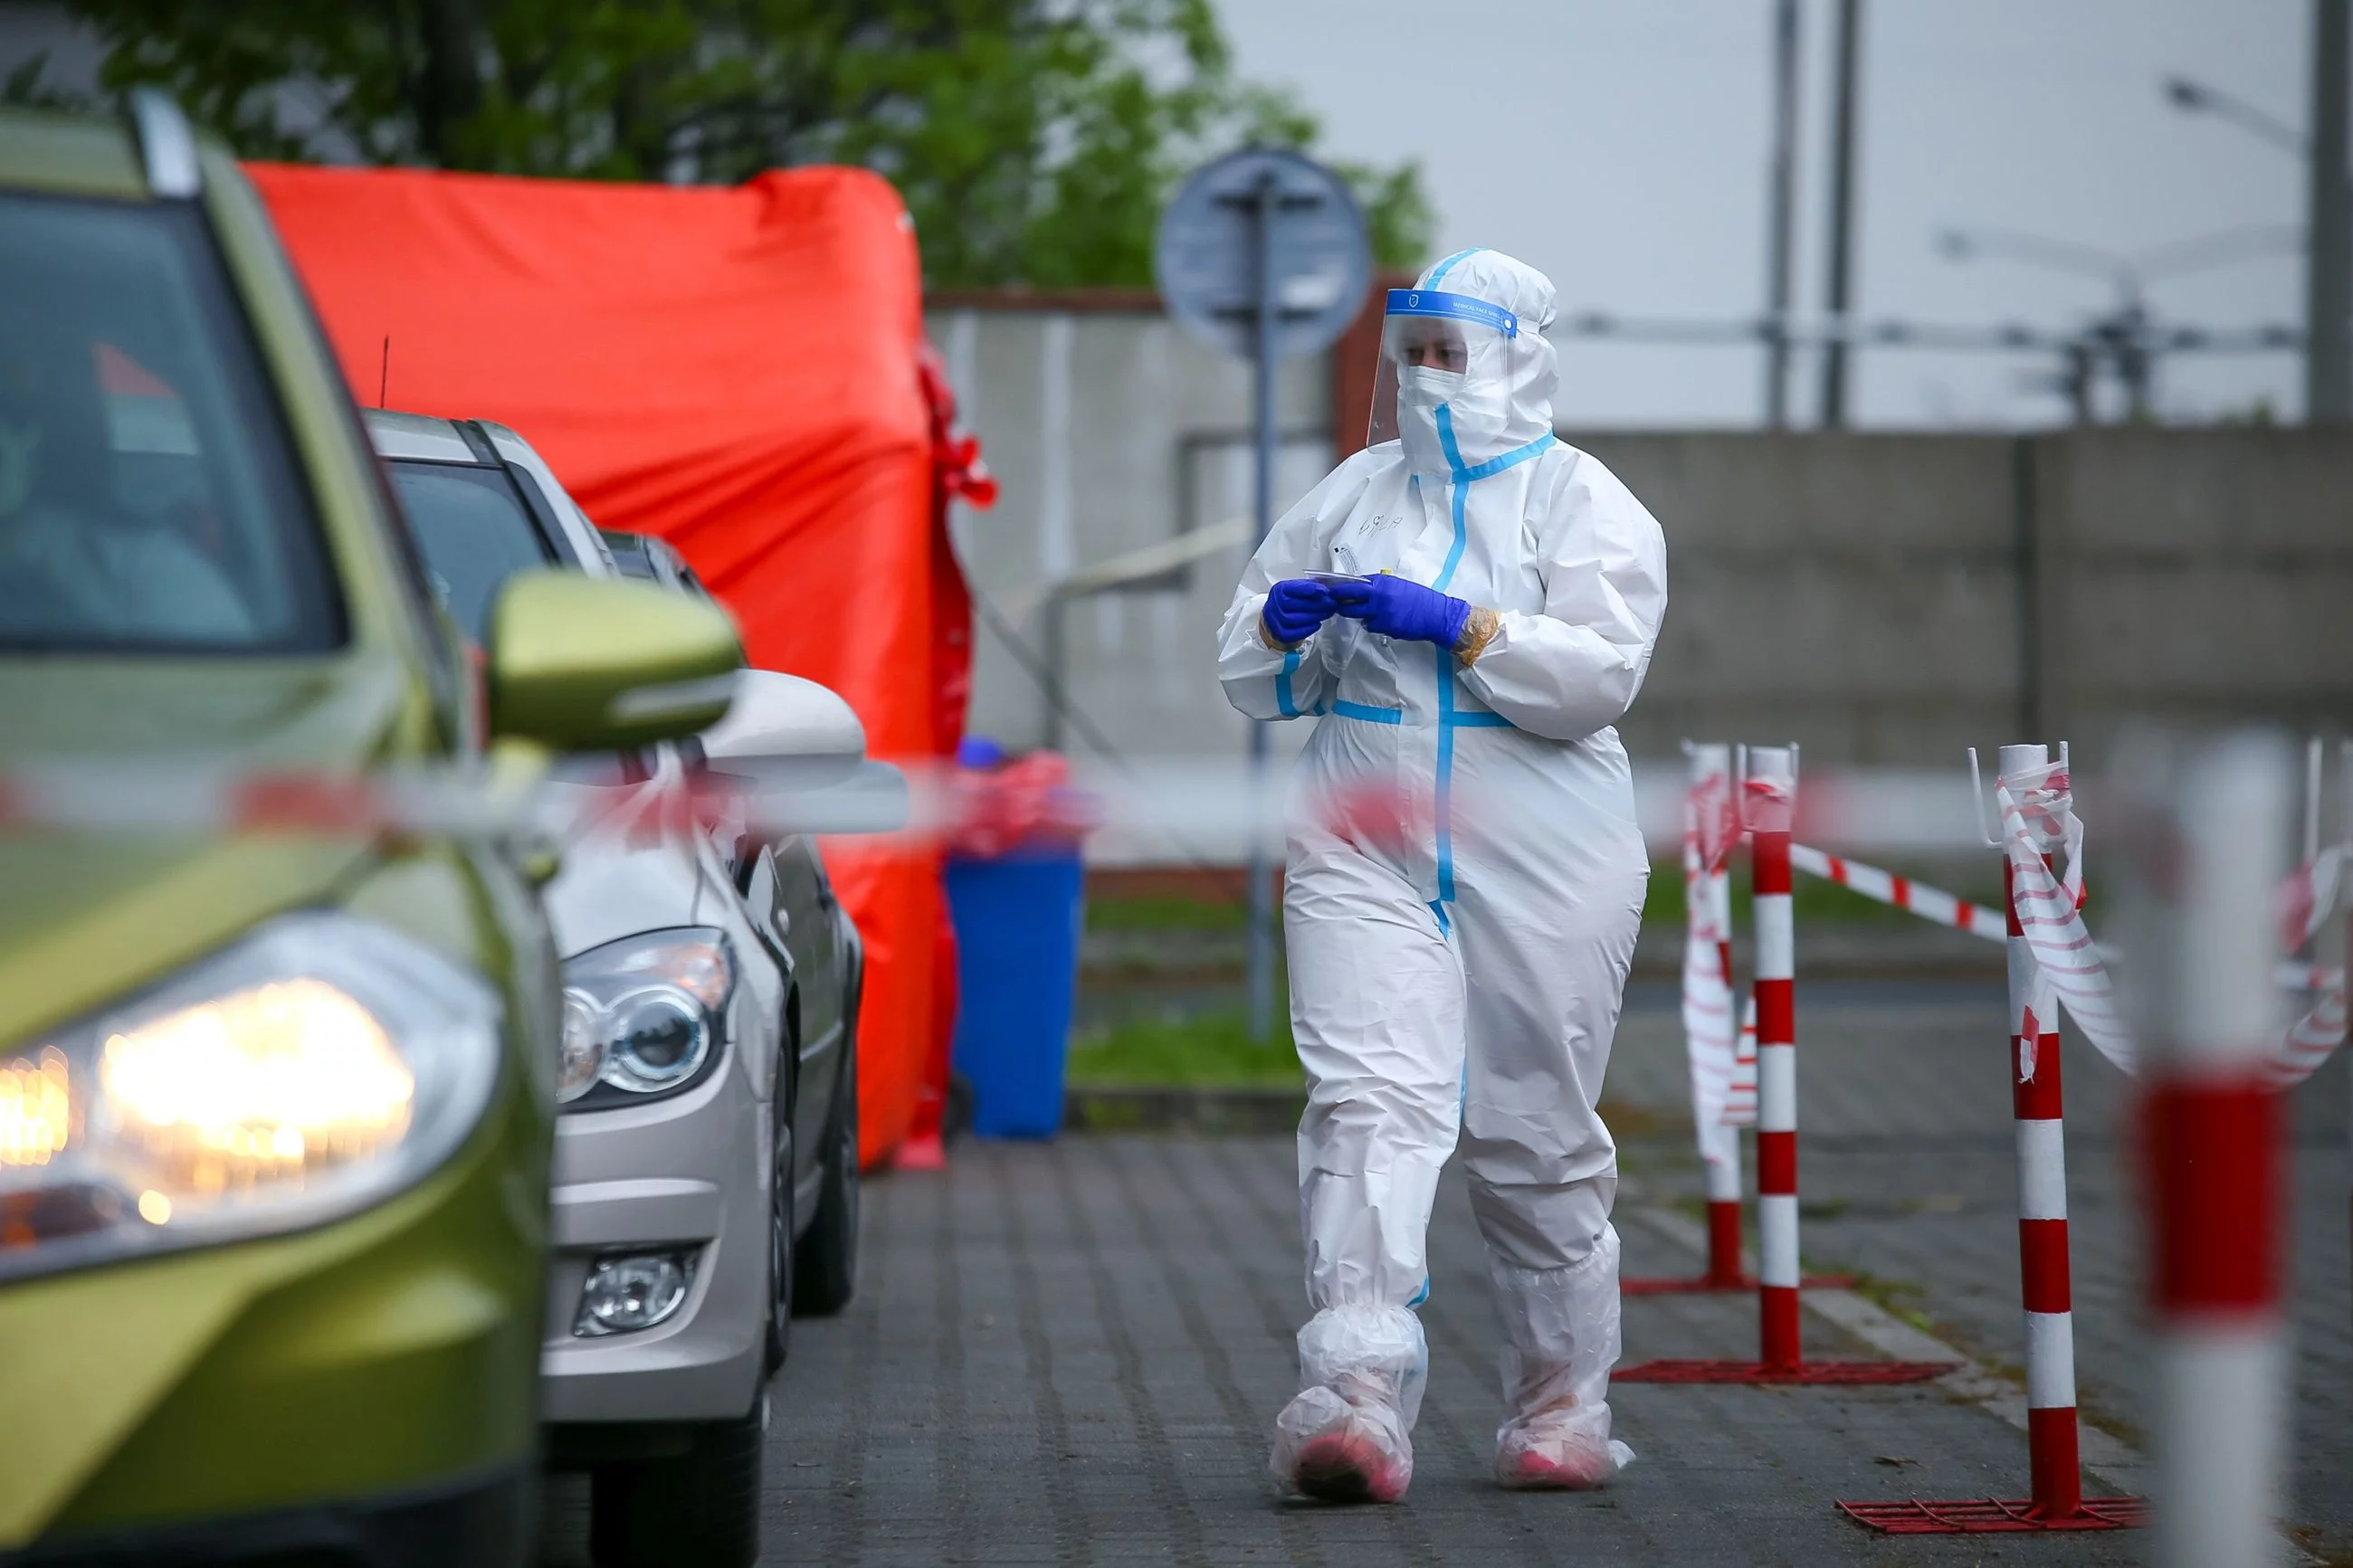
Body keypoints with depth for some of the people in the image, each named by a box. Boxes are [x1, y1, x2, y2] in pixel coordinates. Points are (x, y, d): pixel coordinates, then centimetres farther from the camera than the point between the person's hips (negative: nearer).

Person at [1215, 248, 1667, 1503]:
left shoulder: (1584, 503, 2)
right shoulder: (1354, 494, 15)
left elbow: (1601, 669, -13)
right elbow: (1250, 678, 18)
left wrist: (1452, 624, -20)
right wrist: (1282, 624, -5)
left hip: (1540, 867, -2)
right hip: (1364, 848, 2)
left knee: (1535, 1137, 6)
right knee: (1367, 1102, -16)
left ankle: (1562, 1407, 21)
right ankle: (1358, 1396, -27)